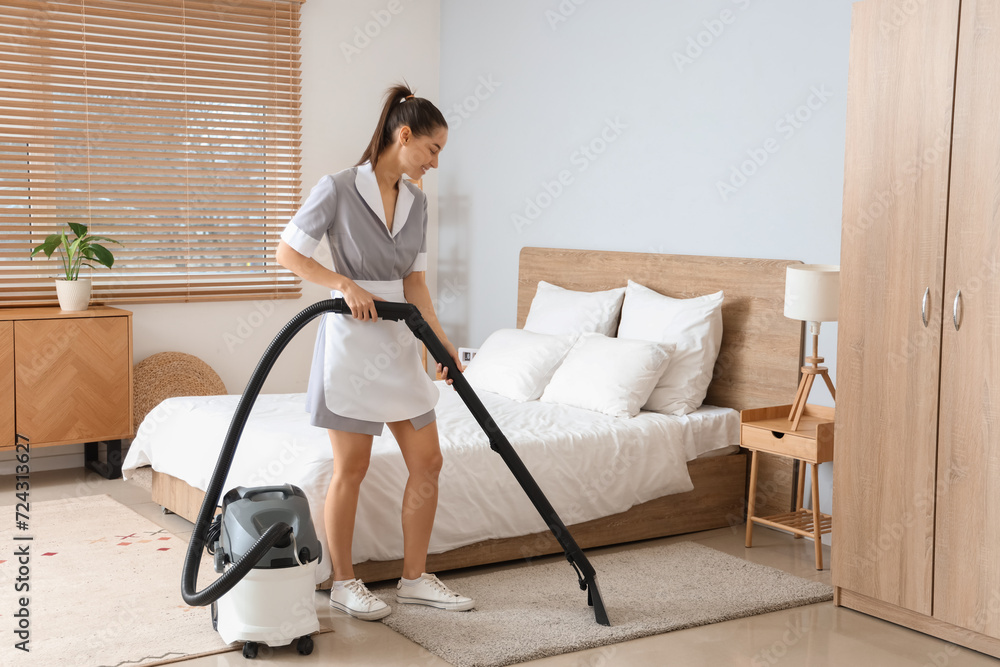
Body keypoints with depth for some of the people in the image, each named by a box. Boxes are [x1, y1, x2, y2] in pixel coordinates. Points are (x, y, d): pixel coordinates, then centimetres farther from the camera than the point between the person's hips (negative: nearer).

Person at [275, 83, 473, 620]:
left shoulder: (416, 201, 7)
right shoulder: (338, 189, -12)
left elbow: (414, 282, 10)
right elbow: (287, 253, -8)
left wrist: (444, 343, 2)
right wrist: (346, 284, -19)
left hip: (399, 344, 7)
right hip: (351, 341, -7)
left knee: (427, 461, 7)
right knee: (351, 469, 2)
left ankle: (414, 578, 19)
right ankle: (344, 582, 18)